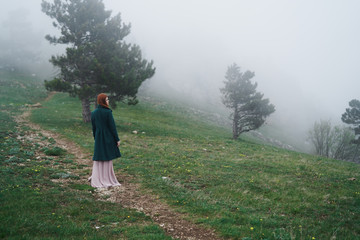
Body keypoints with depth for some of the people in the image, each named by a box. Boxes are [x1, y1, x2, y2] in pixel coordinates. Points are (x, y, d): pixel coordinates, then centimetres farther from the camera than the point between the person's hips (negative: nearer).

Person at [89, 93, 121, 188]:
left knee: (98, 159, 13)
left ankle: (96, 179, 16)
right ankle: (107, 179, 13)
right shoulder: (108, 112, -15)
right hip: (108, 139, -5)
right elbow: (112, 127, -13)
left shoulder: (93, 113, 1)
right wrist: (117, 139, -6)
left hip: (98, 139, 5)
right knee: (107, 160, 6)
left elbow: (93, 127, 8)